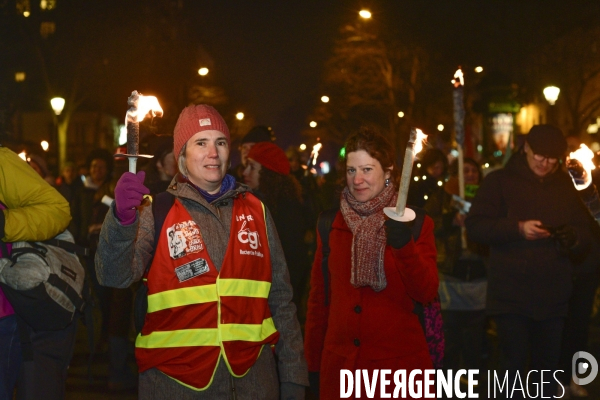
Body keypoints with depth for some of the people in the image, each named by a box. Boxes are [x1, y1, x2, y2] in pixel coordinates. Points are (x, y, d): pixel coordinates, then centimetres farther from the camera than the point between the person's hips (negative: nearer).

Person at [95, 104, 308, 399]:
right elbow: (115, 277, -16)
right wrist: (122, 219, -33)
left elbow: (280, 298, 11)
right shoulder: (156, 211, 0)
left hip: (252, 374, 2)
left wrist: (293, 376, 8)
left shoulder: (254, 210, 8)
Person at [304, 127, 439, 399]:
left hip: (400, 365, -2)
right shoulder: (330, 224, 4)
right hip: (339, 365, 2)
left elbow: (427, 293, -12)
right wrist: (313, 364, 8)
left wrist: (404, 246, -26)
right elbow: (318, 298, 8)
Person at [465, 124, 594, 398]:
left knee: (548, 369, 11)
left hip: (553, 296, 4)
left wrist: (573, 239, -11)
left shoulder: (566, 186, 13)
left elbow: (585, 235, 12)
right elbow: (474, 226, -8)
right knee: (514, 367, 0)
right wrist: (517, 228, -20)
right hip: (510, 294, -3)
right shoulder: (500, 181, 0)